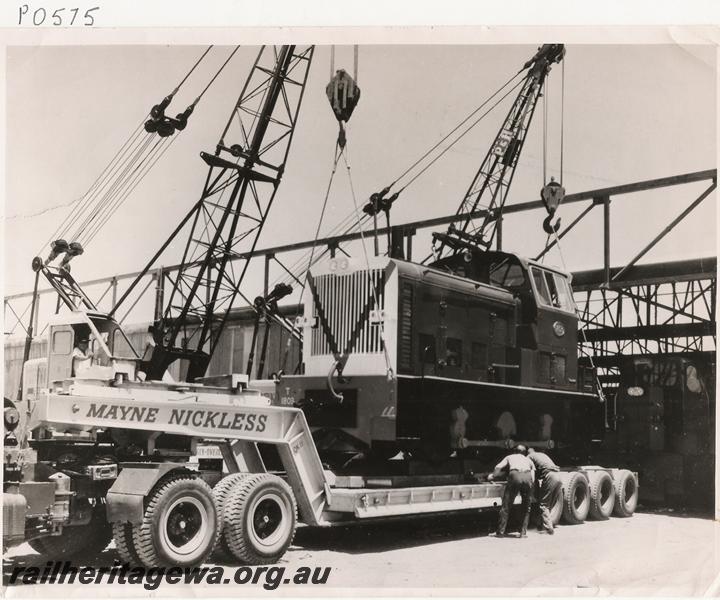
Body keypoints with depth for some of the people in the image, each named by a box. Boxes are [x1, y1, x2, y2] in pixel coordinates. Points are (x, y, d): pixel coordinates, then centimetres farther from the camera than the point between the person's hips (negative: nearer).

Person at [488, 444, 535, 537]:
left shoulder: (510, 457, 33)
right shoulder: (528, 460, 36)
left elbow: (498, 467, 18)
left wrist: (492, 476, 31)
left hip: (515, 475, -2)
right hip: (527, 477, 2)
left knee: (506, 506, 5)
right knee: (526, 507, 16)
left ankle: (501, 531, 5)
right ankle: (523, 532, 12)